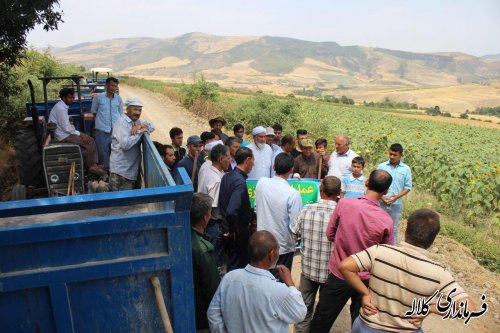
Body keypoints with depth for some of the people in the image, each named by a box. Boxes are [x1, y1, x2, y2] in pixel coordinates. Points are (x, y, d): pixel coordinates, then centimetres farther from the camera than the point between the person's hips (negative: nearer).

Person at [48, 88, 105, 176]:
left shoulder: (63, 106, 12)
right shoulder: (60, 108, -19)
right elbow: (66, 128, -21)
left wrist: (80, 133, 6)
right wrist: (80, 134, -13)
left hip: (65, 133, 10)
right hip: (63, 136, -10)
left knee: (90, 140, 2)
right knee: (89, 144, -10)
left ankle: (94, 165, -6)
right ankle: (90, 167, 7)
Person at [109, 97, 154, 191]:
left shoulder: (136, 122, 10)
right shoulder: (122, 122, -16)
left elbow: (152, 126, 12)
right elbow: (125, 144, -27)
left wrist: (142, 126, -8)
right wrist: (140, 131, -18)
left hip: (132, 169, 8)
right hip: (120, 169, -8)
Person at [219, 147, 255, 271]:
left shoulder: (226, 176, 2)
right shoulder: (240, 181, -24)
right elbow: (231, 211, -33)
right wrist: (233, 230, -17)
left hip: (231, 228, 8)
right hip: (239, 231, -8)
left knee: (231, 263, 22)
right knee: (240, 265, 8)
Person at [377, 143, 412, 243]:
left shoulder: (406, 169, -1)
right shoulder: (381, 166, -2)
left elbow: (408, 187, 0)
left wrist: (397, 196, -14)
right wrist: (382, 197, -12)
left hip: (396, 204, 0)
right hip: (381, 203, 0)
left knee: (393, 228, 12)